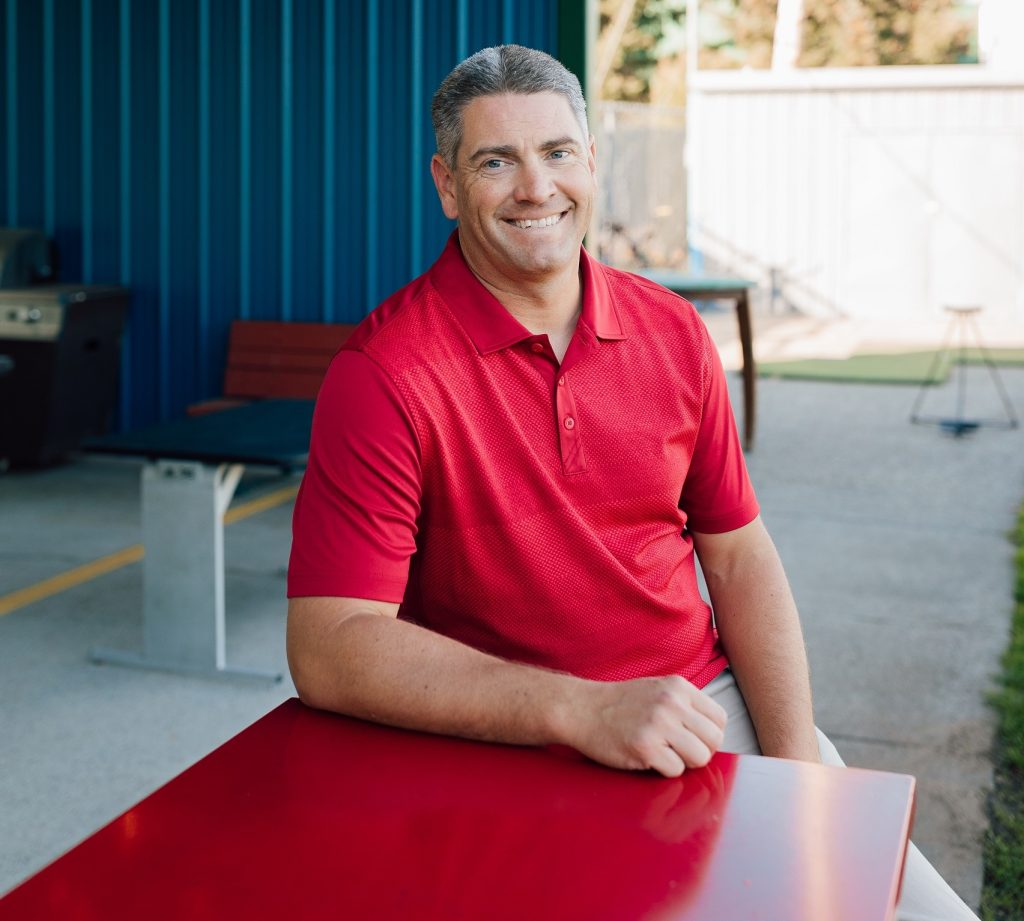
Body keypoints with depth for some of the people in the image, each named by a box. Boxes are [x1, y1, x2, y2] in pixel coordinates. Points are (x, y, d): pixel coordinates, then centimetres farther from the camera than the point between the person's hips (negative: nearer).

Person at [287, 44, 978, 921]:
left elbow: (739, 557, 9)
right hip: (515, 746, -4)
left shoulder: (672, 333, 3)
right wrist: (585, 713, -28)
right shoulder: (384, 372, -14)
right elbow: (330, 651, -21)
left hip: (710, 705, 5)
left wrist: (798, 761, -4)